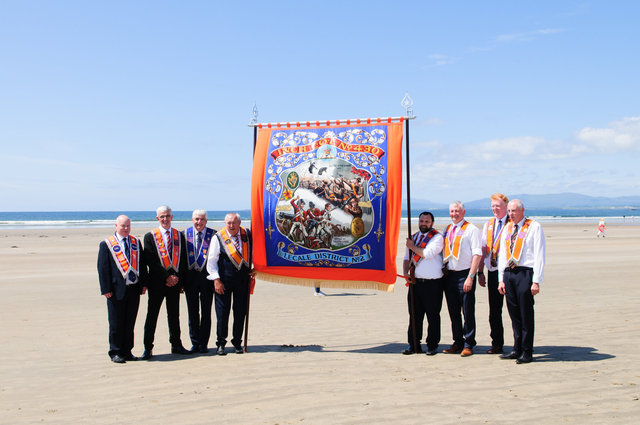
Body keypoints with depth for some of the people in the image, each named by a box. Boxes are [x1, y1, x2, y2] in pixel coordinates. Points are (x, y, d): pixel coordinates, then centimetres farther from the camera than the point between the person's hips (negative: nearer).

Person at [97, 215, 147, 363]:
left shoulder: (136, 242, 12)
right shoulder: (106, 244, -1)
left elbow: (142, 264, 14)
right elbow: (102, 268, -4)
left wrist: (143, 284, 6)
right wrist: (106, 289, -10)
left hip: (134, 289, 4)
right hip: (117, 290, -4)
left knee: (130, 322, 10)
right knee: (116, 323, 4)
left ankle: (127, 351, 20)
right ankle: (115, 352, 14)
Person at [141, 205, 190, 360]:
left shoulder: (179, 236, 9)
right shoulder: (150, 237, -1)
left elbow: (183, 259, 7)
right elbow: (150, 261, -8)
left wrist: (178, 278, -6)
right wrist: (166, 277, -13)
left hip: (175, 282, 3)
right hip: (157, 282, -3)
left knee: (174, 315, 11)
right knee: (152, 316, 1)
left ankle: (176, 345, 20)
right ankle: (147, 348, 8)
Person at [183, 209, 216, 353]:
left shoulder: (213, 234, -1)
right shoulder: (185, 234, 5)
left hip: (207, 276, -2)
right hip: (190, 276, 2)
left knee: (206, 311, 4)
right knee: (192, 311, 7)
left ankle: (204, 344, 14)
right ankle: (195, 343, 18)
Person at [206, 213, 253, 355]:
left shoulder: (247, 235, 4)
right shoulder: (218, 237, -5)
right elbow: (211, 260, -3)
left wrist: (253, 270, 8)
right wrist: (216, 279, -10)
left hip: (243, 279, 2)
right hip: (224, 280, -2)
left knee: (240, 311, 6)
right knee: (222, 312, 1)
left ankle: (237, 342, 18)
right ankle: (221, 343, 13)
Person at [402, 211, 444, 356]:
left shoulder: (437, 237, -3)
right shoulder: (413, 237, 16)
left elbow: (428, 253, -19)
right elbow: (407, 258, 17)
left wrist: (412, 247, -7)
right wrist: (406, 273, 0)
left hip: (432, 283, -5)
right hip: (415, 282, 5)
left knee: (433, 316, 2)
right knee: (414, 315, 9)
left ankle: (432, 345, 11)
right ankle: (413, 345, 17)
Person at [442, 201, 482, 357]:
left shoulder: (471, 229, -5)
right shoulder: (447, 230, 15)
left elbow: (477, 254, -11)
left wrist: (470, 277, -17)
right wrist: (443, 272, 9)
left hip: (464, 274, -6)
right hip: (449, 274, 6)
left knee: (468, 312, 0)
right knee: (453, 312, 11)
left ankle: (468, 345, 9)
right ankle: (458, 343, 20)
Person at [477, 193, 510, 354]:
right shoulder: (488, 225, 15)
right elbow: (483, 249, 16)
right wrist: (480, 271, 12)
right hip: (492, 271, 6)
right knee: (494, 310, 10)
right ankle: (497, 344, 19)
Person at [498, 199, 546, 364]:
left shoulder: (534, 227, -2)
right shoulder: (507, 228, 16)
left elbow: (539, 255, -7)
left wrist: (536, 281, -12)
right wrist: (501, 279, 12)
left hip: (525, 273, -6)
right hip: (508, 273, 6)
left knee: (526, 314, -2)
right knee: (514, 313, 9)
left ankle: (527, 352, 6)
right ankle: (517, 349, 18)